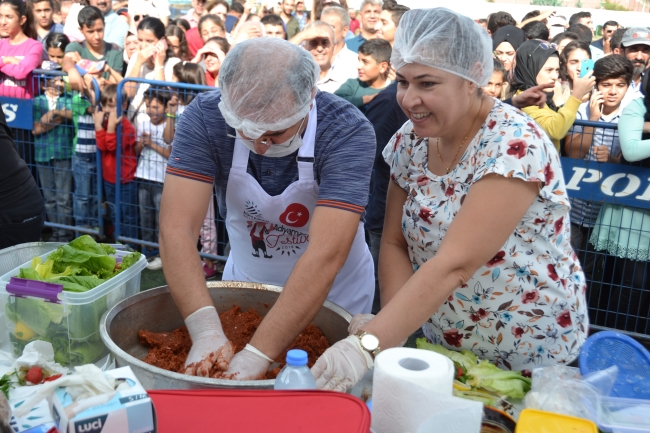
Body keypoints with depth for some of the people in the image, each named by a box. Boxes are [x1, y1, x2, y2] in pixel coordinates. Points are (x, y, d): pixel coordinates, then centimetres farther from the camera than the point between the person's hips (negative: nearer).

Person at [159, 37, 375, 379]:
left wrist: (256, 356, -42)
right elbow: (177, 228, -29)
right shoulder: (205, 116, -23)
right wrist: (206, 332, -41)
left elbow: (326, 254, -38)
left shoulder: (348, 132, -30)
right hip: (244, 282, 2)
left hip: (331, 295, -1)